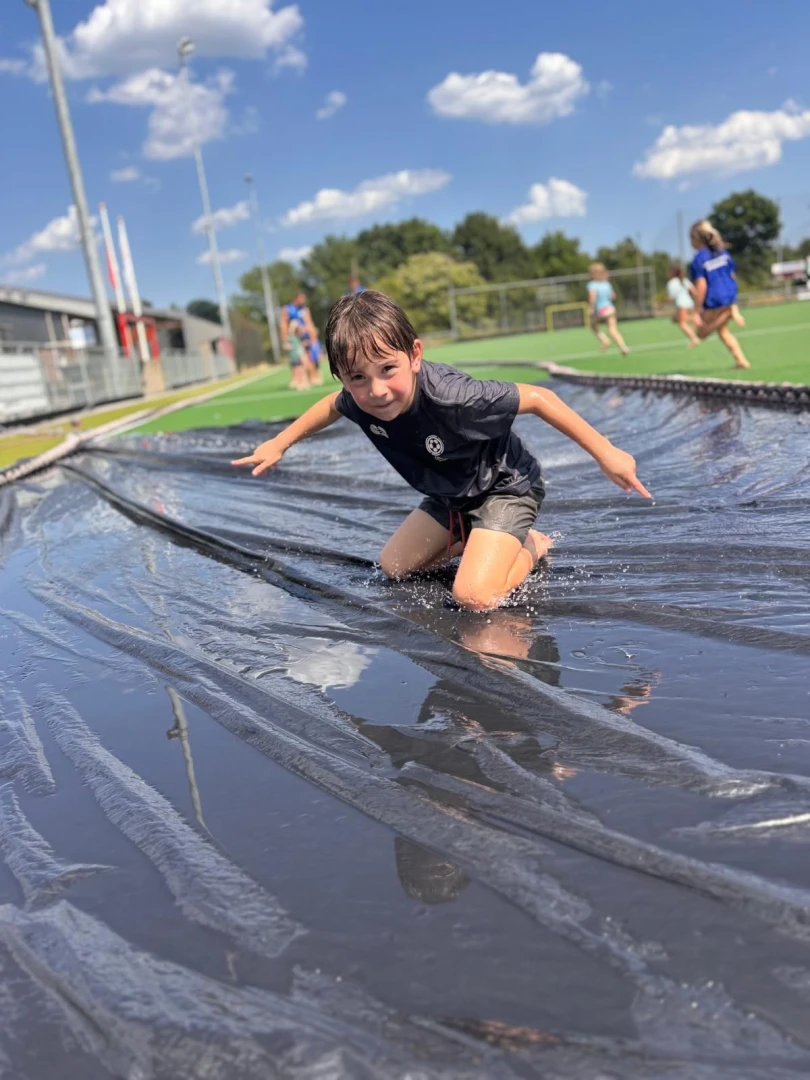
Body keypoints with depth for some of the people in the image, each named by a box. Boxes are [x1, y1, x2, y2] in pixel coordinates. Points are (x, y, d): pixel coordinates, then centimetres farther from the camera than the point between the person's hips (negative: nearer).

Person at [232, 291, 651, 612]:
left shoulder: (449, 395, -40)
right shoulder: (359, 400, -20)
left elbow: (538, 398, -30)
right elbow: (330, 406, 8)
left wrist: (606, 454, -27)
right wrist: (278, 444, 12)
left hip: (505, 487, -7)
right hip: (449, 496, 7)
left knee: (474, 596, -24)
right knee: (393, 567, 12)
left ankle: (531, 547, 6)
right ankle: (481, 540, 25)